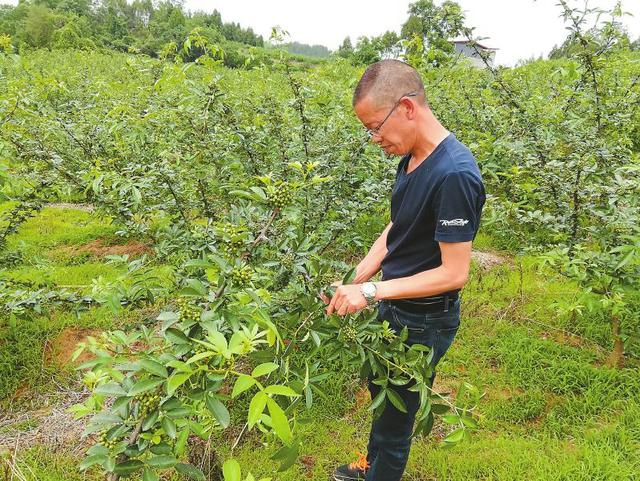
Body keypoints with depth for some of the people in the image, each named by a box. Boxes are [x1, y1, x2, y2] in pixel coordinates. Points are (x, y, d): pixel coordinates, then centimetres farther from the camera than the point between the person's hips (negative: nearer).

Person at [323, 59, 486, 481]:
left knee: (396, 412, 13)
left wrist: (371, 291, -25)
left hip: (425, 322, -9)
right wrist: (354, 282, -2)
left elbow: (455, 272, -26)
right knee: (379, 390, 28)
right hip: (394, 307, 9)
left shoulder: (455, 174, -29)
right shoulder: (411, 158, -2)